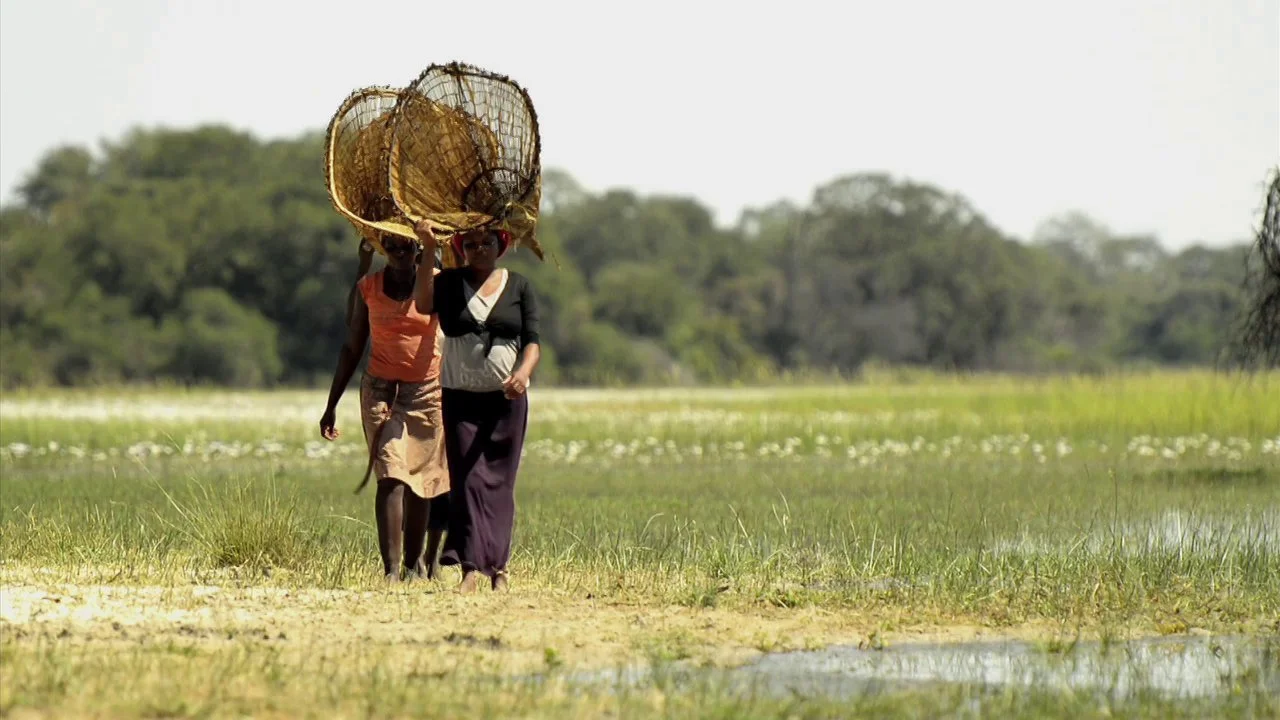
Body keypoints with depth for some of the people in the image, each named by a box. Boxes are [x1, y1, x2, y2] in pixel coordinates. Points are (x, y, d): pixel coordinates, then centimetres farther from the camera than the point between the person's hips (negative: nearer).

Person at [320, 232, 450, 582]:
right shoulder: (367, 288, 4)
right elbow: (352, 349, 11)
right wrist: (331, 405, 11)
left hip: (429, 393, 0)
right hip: (381, 392, 0)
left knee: (421, 480, 6)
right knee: (390, 476, -14)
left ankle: (414, 562, 24)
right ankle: (391, 569, -21)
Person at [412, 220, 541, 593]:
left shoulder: (519, 286, 8)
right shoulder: (450, 283, 5)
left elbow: (532, 340, 2)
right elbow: (423, 304, -15)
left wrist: (524, 372, -18)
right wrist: (428, 252, -21)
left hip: (507, 397, 1)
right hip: (460, 395, -1)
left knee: (499, 481, 4)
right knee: (468, 479, -9)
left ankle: (497, 566, 12)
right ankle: (471, 566, -15)